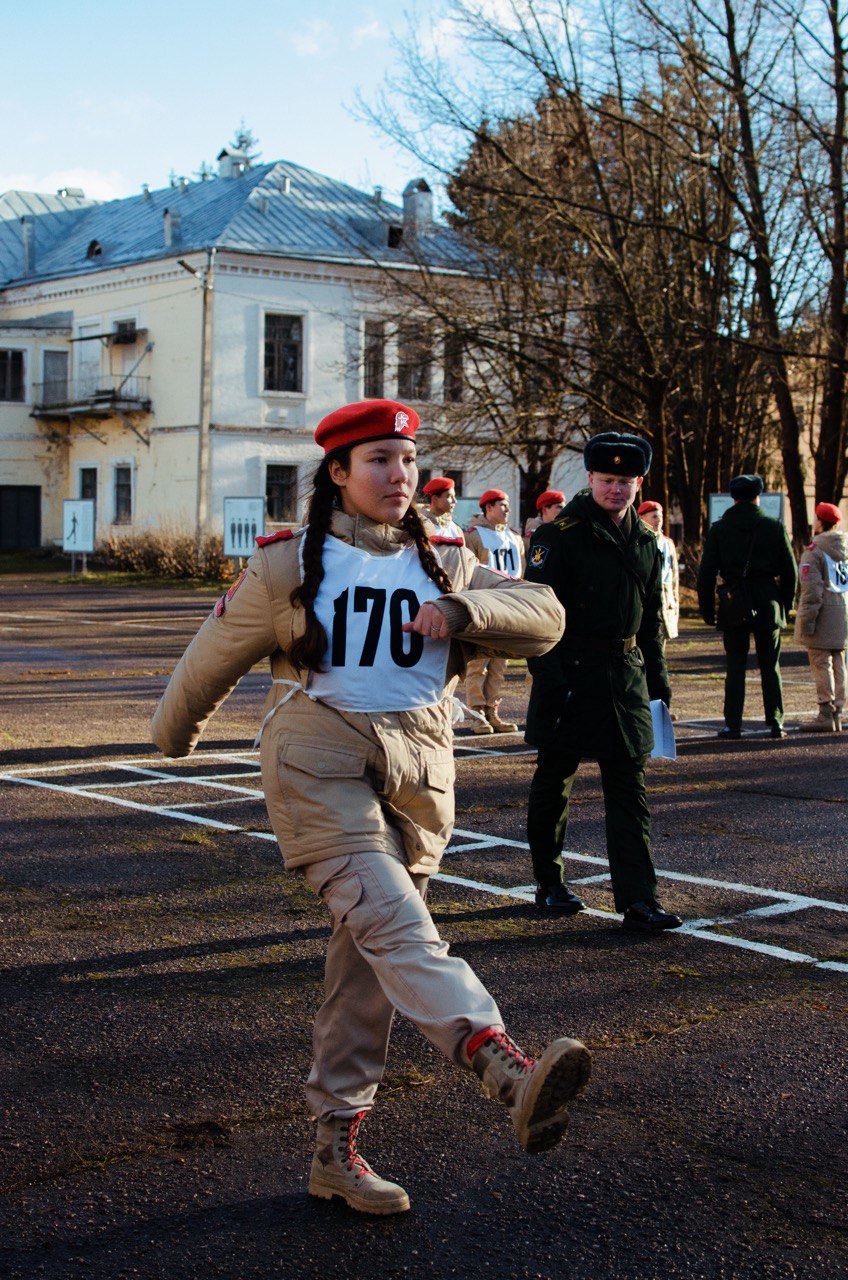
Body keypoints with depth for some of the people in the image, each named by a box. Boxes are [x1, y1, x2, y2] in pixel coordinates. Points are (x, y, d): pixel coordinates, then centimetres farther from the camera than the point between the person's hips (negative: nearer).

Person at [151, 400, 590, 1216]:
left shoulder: (442, 566, 13)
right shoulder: (288, 566, 2)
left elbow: (544, 617, 1)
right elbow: (215, 657, 15)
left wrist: (461, 609, -17)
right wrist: (174, 735, 27)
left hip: (415, 778, 5)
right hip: (320, 769, -5)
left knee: (367, 961, 6)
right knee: (395, 925, -25)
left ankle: (335, 1149, 15)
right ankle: (512, 1077, -46)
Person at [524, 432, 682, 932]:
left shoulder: (645, 543, 11)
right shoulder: (559, 535, -9)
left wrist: (658, 677, 14)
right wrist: (550, 677, -19)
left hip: (626, 678, 5)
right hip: (570, 674, -5)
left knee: (630, 788, 1)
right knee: (554, 783, 8)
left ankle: (638, 899, 1)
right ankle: (550, 884, 23)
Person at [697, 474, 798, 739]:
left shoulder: (719, 529, 1)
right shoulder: (775, 527, 1)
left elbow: (706, 573, -1)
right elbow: (790, 571, 3)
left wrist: (707, 609, 6)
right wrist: (785, 604, 13)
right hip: (768, 606, 0)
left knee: (735, 667, 4)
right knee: (770, 667, 7)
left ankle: (733, 725, 0)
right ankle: (775, 724, 7)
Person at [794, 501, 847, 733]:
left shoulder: (814, 551, -12)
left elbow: (812, 590, -17)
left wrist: (806, 621, -14)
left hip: (823, 617, -7)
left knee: (821, 664, -4)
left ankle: (826, 715, -6)